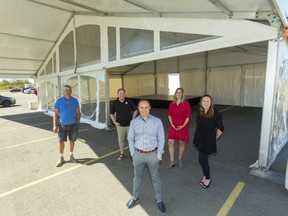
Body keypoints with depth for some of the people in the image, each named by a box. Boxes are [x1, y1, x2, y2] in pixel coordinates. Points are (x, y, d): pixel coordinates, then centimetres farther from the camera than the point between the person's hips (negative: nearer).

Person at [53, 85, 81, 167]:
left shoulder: (75, 100, 0)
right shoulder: (59, 101, -4)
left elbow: (78, 112, 5)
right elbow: (56, 114, -2)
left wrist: (78, 123, 1)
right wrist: (55, 125, -8)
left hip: (73, 125, 1)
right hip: (62, 125, -1)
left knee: (72, 141, 12)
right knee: (61, 141, 3)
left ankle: (71, 156, 30)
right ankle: (61, 158, 21)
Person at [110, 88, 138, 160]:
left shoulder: (129, 101, -5)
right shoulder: (115, 103, -3)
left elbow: (135, 110, 6)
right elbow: (111, 114, 9)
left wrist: (132, 119, 0)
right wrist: (115, 122, 0)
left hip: (129, 124, -1)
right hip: (120, 125, 1)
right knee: (120, 140, 11)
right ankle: (121, 153, 29)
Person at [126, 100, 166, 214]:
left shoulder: (157, 121, -9)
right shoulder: (134, 122, -5)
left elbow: (161, 139, -5)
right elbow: (130, 139, 2)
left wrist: (159, 154, -7)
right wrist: (133, 153, -2)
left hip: (153, 154, -1)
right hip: (138, 154, 2)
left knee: (155, 179, 15)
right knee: (137, 177, 20)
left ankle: (159, 200, 35)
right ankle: (135, 198, 41)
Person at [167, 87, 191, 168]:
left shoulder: (186, 103, -9)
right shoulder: (172, 103, 2)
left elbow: (188, 116, -8)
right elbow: (169, 114, 7)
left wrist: (183, 125, -16)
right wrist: (171, 123, -6)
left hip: (182, 127, -3)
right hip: (173, 126, 3)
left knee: (181, 143, 10)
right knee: (170, 143, -1)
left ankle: (180, 159, 32)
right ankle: (172, 161, 14)